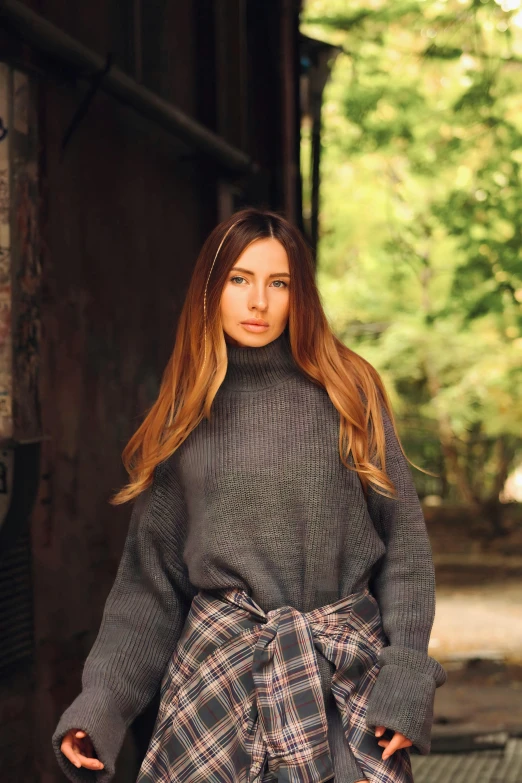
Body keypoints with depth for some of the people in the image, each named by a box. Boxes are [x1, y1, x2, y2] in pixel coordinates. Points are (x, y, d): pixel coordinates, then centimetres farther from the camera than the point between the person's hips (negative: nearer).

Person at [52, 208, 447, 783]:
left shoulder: (348, 391, 3)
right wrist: (100, 704, 0)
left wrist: (405, 677, -7)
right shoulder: (184, 416, 7)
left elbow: (403, 539, 2)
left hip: (349, 671, -1)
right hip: (219, 665, 1)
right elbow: (149, 575, 9)